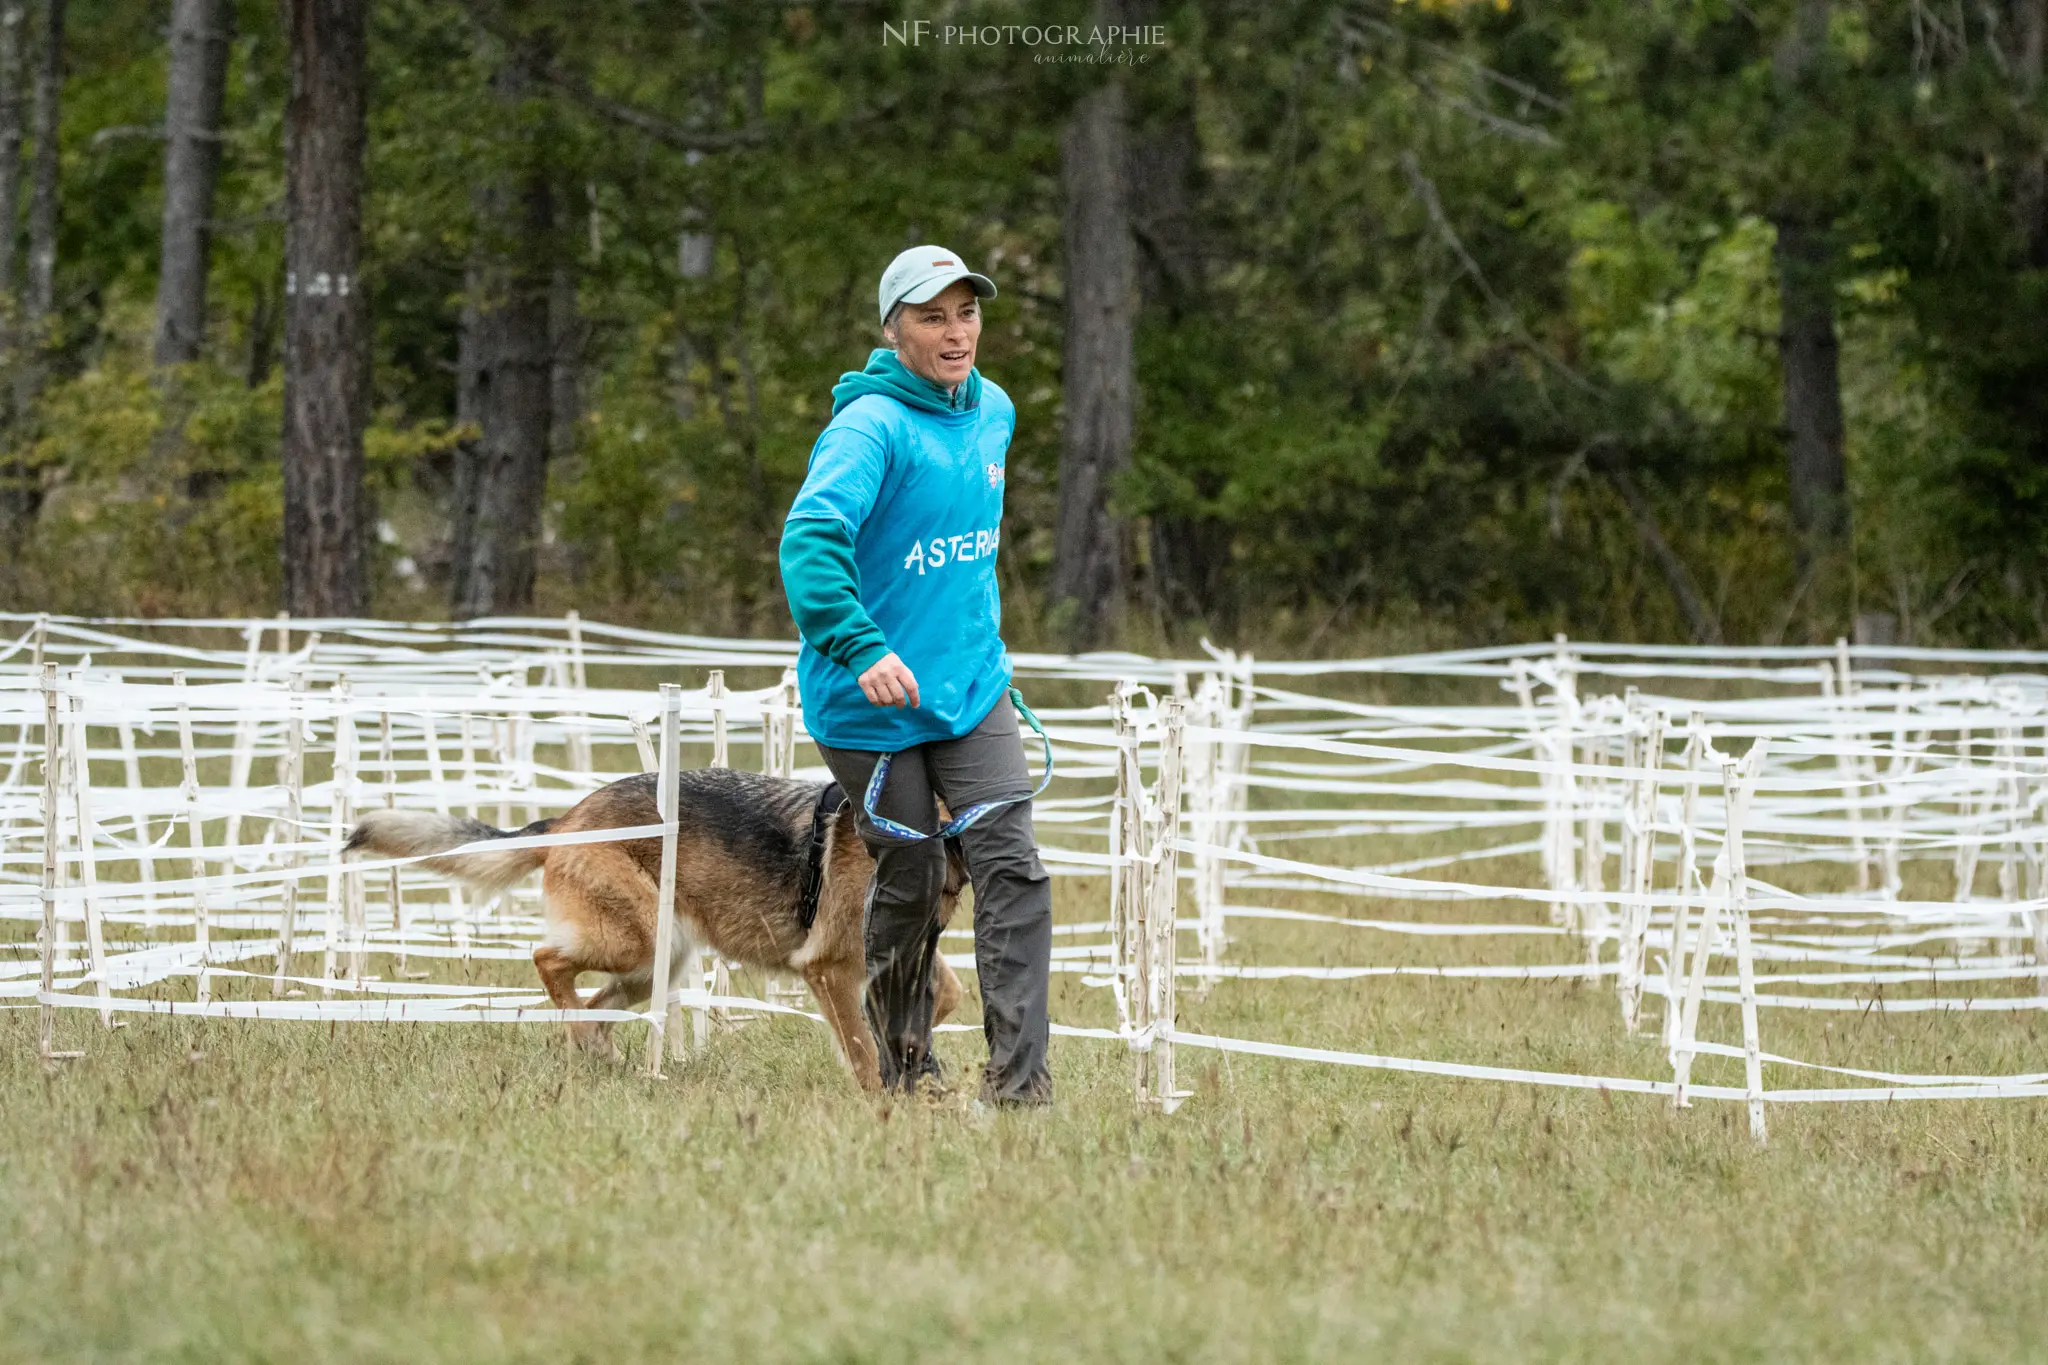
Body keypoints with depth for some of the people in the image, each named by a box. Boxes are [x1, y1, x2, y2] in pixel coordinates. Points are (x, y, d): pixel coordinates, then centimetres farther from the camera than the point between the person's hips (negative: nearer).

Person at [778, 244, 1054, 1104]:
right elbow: (810, 536, -33)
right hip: (872, 701, -5)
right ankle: (904, 1070, 26)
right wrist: (859, 646, -44)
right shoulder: (871, 427, -18)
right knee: (910, 879, 5)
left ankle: (1018, 1074, -10)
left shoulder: (993, 411, 7)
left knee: (1011, 864, -9)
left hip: (972, 686, 5)